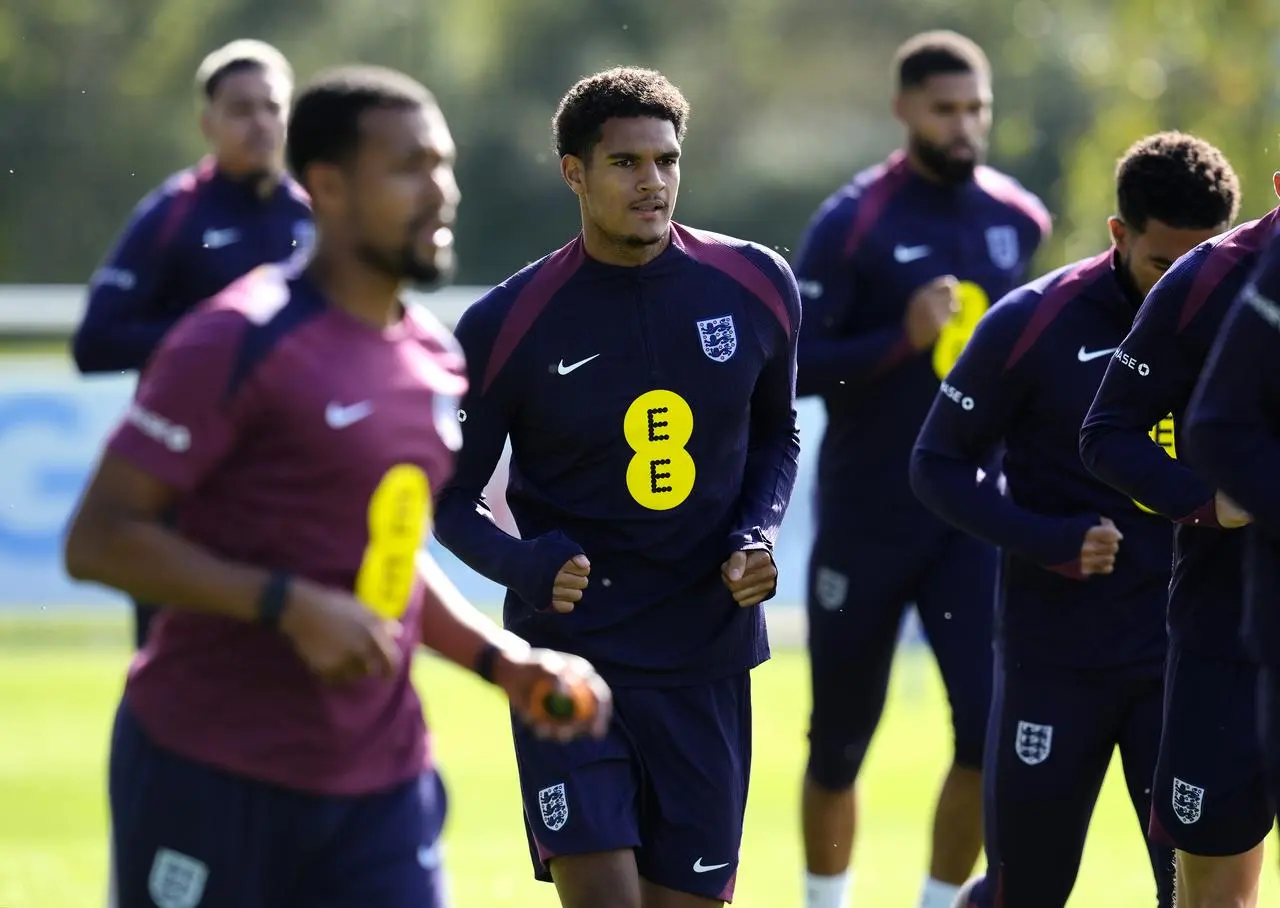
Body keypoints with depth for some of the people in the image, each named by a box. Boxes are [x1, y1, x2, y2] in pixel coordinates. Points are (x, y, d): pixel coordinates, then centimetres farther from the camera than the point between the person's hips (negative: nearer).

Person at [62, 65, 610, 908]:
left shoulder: (436, 359, 11)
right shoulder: (239, 341, -13)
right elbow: (100, 539, -16)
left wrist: (504, 660, 9)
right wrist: (290, 605, -23)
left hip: (382, 780, 6)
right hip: (209, 774, -6)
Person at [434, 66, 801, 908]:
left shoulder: (757, 288, 0)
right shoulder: (505, 327, -8)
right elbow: (450, 498, 2)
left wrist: (759, 534, -3)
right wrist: (525, 568, -19)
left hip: (708, 660, 3)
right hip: (570, 656, -3)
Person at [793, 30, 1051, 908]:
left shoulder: (1019, 219, 4)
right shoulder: (853, 221, -10)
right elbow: (795, 366, -15)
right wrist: (901, 339, -27)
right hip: (867, 520, -3)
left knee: (993, 728, -12)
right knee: (840, 743, 9)